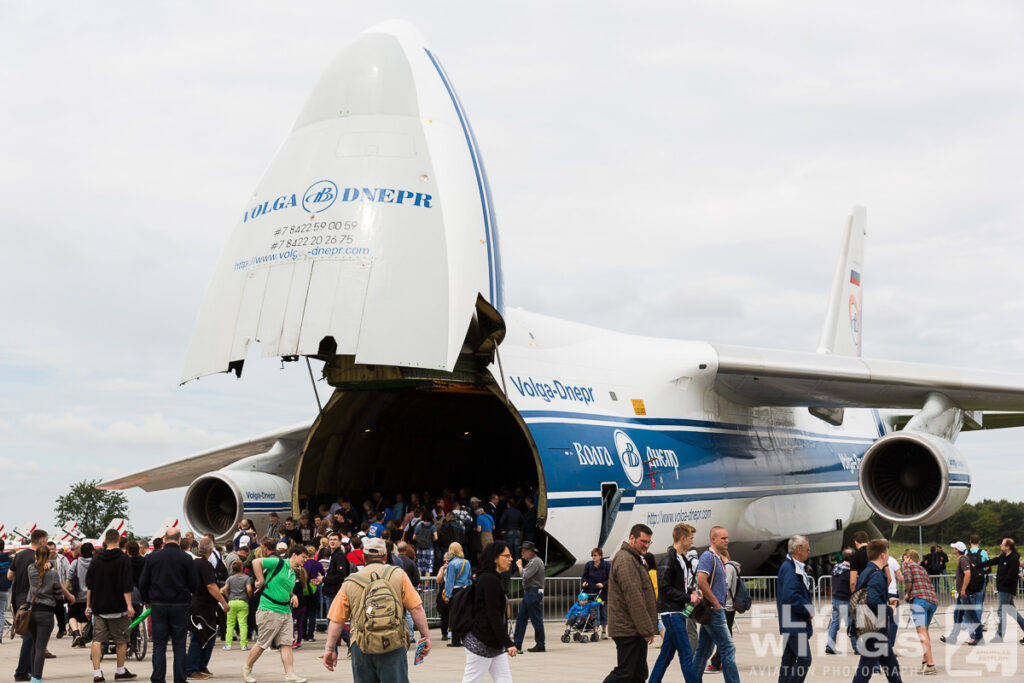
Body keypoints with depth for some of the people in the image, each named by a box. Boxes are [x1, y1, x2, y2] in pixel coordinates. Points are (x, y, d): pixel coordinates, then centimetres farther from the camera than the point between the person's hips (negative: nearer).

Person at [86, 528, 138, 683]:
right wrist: (129, 605, -12)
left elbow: (89, 585, 9)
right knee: (121, 640, 10)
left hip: (98, 607, 3)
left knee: (97, 639, 2)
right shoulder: (123, 559, -7)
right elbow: (126, 586, -13)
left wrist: (88, 606, 15)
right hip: (117, 607, -3)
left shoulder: (96, 558, 6)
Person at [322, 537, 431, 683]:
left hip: (361, 649, 1)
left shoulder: (350, 583, 7)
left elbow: (336, 620, 8)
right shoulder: (398, 575, 3)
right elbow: (416, 608, -2)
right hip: (393, 646, -1)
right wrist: (425, 636, 5)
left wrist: (330, 649, 14)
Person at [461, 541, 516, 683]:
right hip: (481, 643, -10)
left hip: (494, 643, 10)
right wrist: (508, 643, -22)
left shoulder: (496, 579, 16)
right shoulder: (489, 580, -15)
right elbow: (493, 615, -20)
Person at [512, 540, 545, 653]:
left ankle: (540, 645, 1)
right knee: (521, 618, 11)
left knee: (536, 620, -5)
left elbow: (525, 575, -20)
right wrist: (521, 565, 10)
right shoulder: (530, 561, 18)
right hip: (528, 593, 11)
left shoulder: (536, 561, -15)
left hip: (534, 592, -11)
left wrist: (520, 566, -7)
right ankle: (517, 644, 16)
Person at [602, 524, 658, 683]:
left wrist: (649, 628, 20)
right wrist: (647, 629, -19)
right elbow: (633, 598, -20)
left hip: (637, 630, 11)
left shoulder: (635, 559, 20)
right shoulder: (625, 560, -15)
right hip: (628, 630, -11)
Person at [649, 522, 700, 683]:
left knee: (667, 653, 12)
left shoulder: (681, 558, 15)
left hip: (678, 613, 10)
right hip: (671, 612, -10)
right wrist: (688, 598, -15)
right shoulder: (668, 559, -15)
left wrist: (692, 590, 5)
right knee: (686, 654, -7)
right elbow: (664, 588, -19)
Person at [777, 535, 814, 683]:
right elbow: (791, 596, -26)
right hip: (795, 622, -11)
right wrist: (808, 611, -14)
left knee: (789, 659, 12)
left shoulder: (796, 567, 18)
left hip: (792, 624, 11)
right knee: (804, 659, -11)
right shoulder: (790, 568, -16)